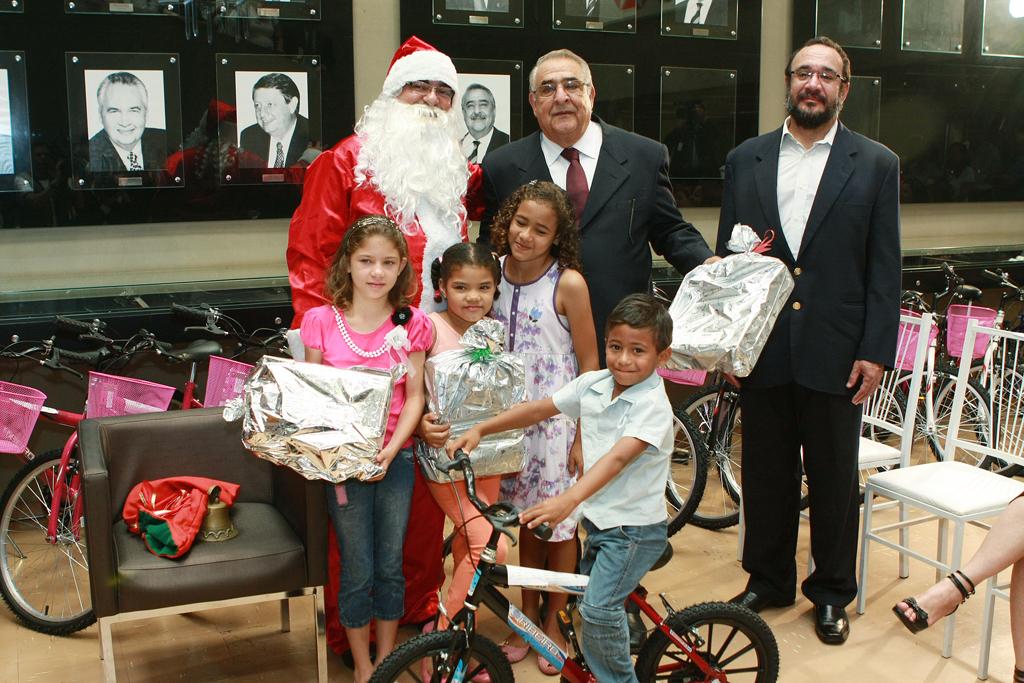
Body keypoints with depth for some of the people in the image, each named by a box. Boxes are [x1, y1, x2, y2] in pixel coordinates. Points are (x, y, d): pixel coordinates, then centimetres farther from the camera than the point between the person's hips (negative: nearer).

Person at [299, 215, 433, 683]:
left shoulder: (411, 324, -2)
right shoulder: (321, 320, -5)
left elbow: (414, 396, -2)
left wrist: (391, 450, -15)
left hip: (395, 459, 1)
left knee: (390, 568, 12)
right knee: (357, 571, 6)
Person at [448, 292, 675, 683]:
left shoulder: (653, 404, -21)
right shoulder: (593, 384, -1)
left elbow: (618, 458, -34)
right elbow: (539, 409, 6)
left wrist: (567, 500, -47)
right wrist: (479, 430, -1)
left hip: (635, 528, -7)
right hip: (598, 519, 7)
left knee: (597, 607, -18)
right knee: (588, 598, 20)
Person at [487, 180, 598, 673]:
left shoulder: (567, 283, -14)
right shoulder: (494, 273, -1)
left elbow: (589, 362, -10)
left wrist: (583, 435, -11)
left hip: (557, 418, -4)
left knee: (559, 522, 7)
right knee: (526, 517, 14)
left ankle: (553, 620, 25)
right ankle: (527, 614, 30)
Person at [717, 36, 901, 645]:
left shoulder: (876, 165, 2)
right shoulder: (745, 160, 7)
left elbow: (885, 269, 0)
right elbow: (725, 255, 8)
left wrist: (875, 352, -6)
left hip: (836, 354, -1)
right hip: (761, 350, 2)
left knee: (835, 480, 11)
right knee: (766, 474, 13)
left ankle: (832, 593, 29)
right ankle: (768, 580, 31)